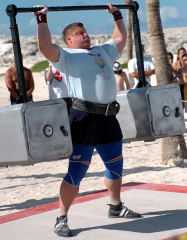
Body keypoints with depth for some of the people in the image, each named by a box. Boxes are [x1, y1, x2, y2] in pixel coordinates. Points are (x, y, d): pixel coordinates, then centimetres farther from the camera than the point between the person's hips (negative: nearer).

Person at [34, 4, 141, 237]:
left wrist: (117, 15, 38)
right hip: (83, 119, -7)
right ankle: (61, 219, -3)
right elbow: (45, 47, -16)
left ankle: (116, 207, 38)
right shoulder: (66, 56, 0)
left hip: (108, 119, 7)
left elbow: (120, 39, 36)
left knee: (116, 165, 19)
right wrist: (42, 21, -13)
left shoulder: (103, 51, 22)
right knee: (76, 171, -8)